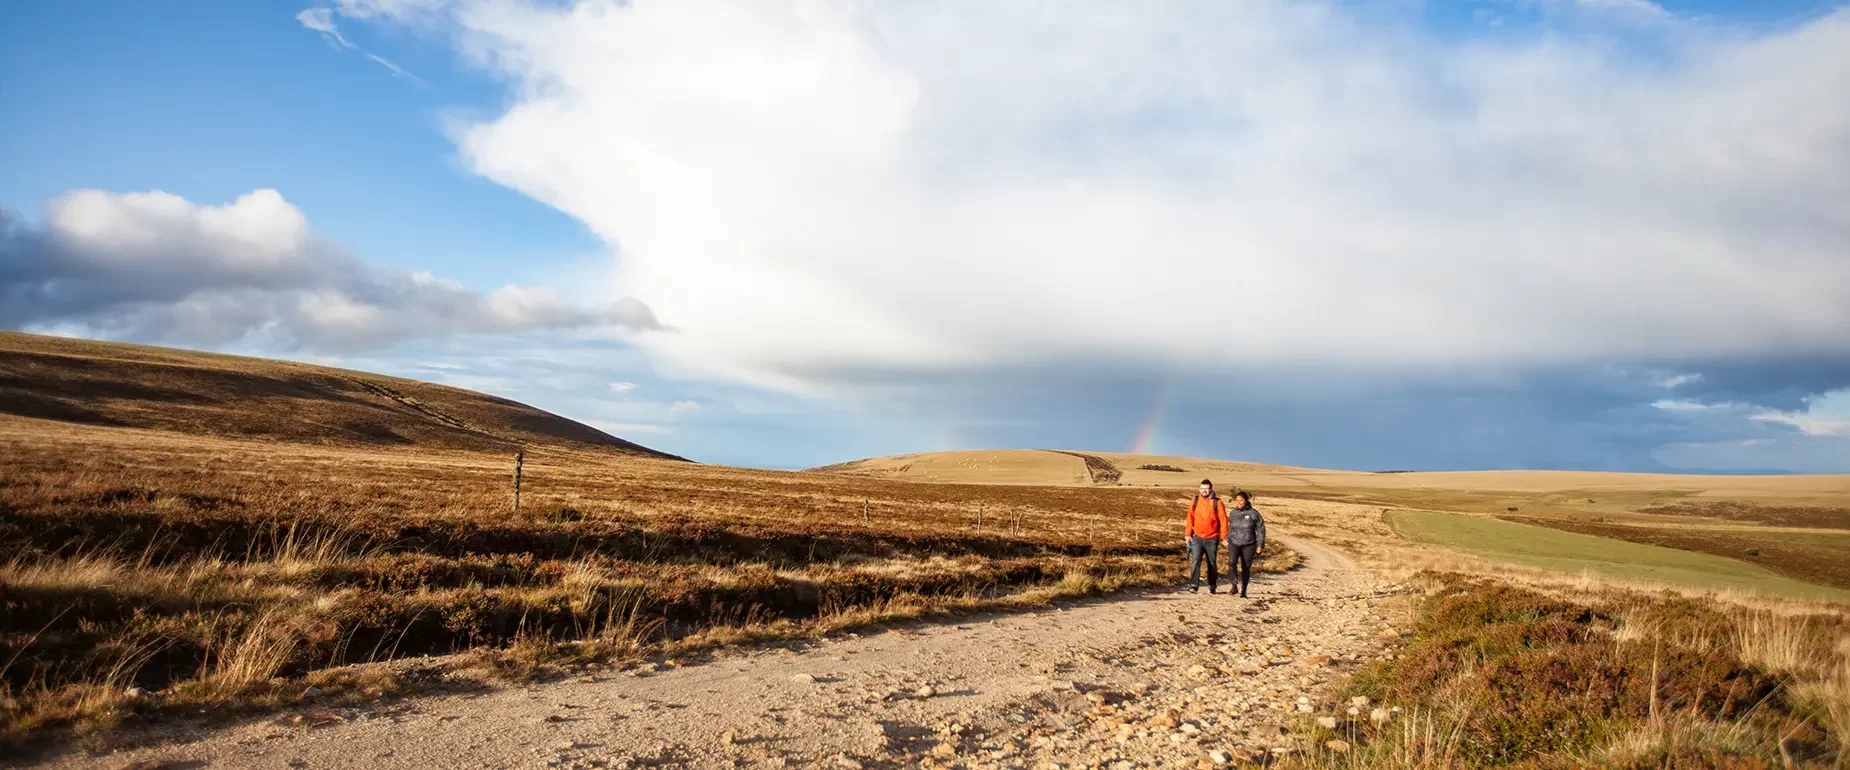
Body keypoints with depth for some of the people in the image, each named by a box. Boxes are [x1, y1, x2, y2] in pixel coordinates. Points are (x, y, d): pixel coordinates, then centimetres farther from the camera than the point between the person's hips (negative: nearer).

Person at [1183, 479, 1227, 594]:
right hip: (1197, 538, 1)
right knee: (1195, 561, -13)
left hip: (1212, 539, -1)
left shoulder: (1217, 503, -4)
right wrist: (1187, 534, 5)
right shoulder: (1195, 501, 4)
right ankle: (1194, 585, -15)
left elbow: (1223, 520, -3)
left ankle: (1212, 587, 23)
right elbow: (1190, 518, 8)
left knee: (1212, 563, 11)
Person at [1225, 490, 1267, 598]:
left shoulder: (1253, 513, -5)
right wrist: (1228, 541, 22)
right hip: (1234, 543, 2)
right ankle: (1232, 585, -21)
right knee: (1232, 562, -22)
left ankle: (1243, 591, 17)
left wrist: (1260, 545, -3)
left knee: (1246, 567, 4)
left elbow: (1260, 529, -1)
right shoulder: (1232, 513, 6)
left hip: (1249, 545, -2)